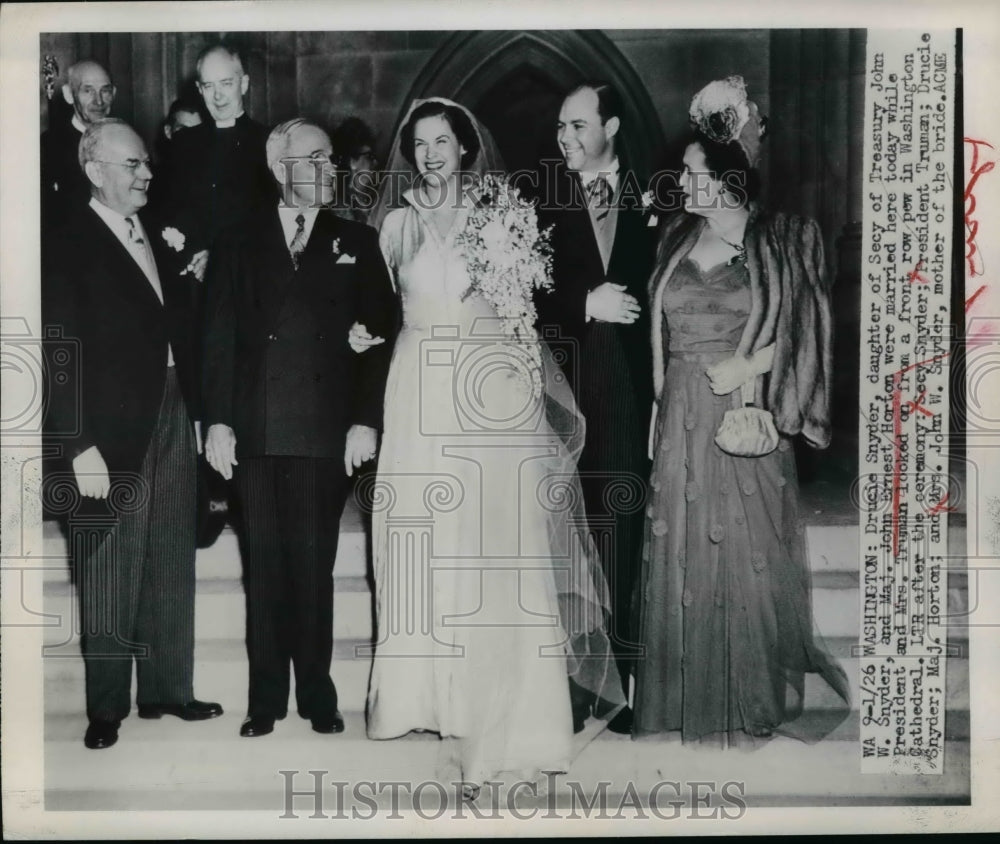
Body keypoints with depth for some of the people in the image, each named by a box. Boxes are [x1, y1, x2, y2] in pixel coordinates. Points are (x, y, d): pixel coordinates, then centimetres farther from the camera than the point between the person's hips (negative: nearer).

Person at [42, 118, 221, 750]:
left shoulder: (159, 237, 12)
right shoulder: (69, 247, -7)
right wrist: (81, 447, -16)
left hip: (173, 416, 6)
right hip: (113, 430, -6)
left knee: (171, 565, 13)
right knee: (109, 575, 5)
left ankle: (168, 690, 26)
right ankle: (106, 708, 20)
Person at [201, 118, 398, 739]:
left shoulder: (356, 243, 9)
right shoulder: (240, 245, 12)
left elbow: (380, 335, 4)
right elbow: (220, 339, 8)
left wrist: (366, 420, -4)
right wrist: (217, 420, -1)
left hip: (325, 433, -1)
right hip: (254, 433, 1)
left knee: (314, 568, 3)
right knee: (263, 569, 6)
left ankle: (318, 695, 17)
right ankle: (266, 699, 18)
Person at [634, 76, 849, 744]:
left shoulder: (782, 241, -1)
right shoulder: (678, 238, 10)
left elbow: (804, 332, -3)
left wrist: (745, 366, -14)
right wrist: (668, 384, 2)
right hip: (682, 420, 4)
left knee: (747, 555, 3)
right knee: (681, 555, 7)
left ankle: (752, 701, 21)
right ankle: (689, 699, 23)